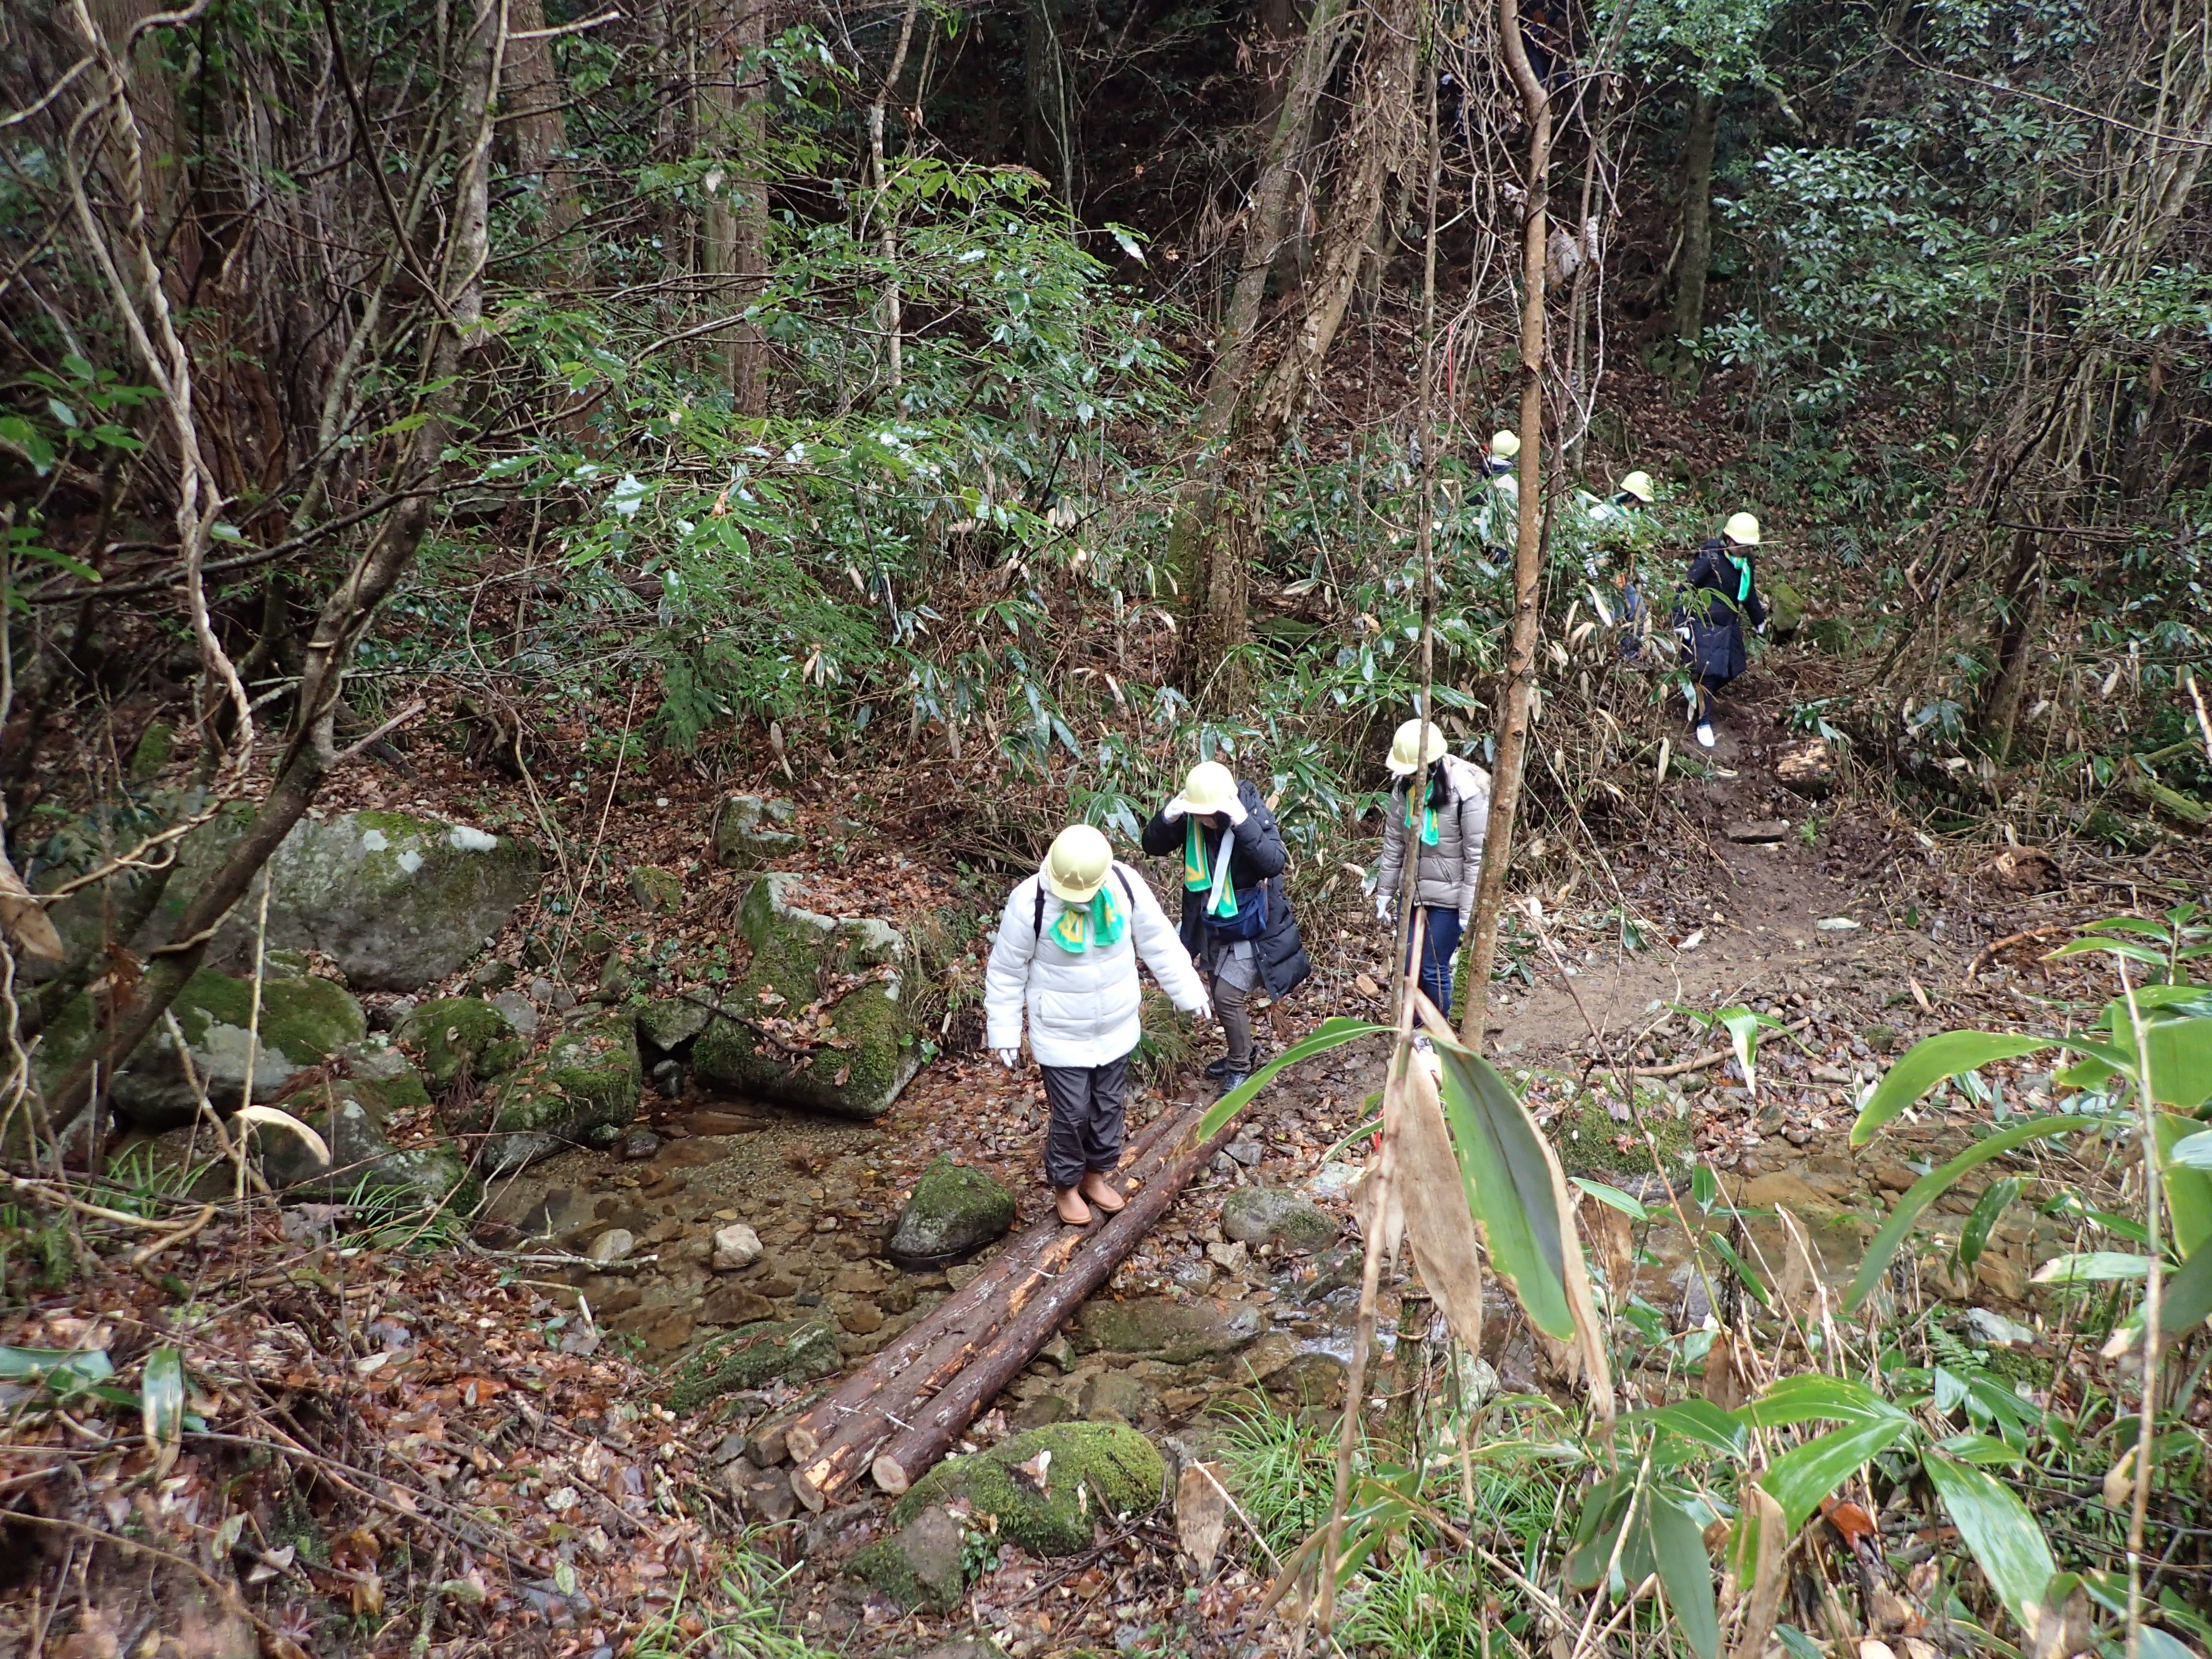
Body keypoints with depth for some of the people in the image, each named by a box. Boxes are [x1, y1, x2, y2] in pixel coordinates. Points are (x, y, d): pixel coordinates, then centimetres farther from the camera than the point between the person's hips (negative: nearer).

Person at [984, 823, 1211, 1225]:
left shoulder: (1126, 885, -17)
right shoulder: (1030, 902, -25)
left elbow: (1158, 942, -2)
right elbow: (1007, 971, -12)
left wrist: (1188, 992, 3)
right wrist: (1004, 1032, -7)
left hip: (1116, 1026, 4)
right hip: (1062, 1034, -4)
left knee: (1109, 1106, 19)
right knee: (1072, 1113, 6)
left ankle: (1096, 1175, 42)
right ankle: (1066, 1185, 32)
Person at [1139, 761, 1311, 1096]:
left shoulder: (1254, 813, -25)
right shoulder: (1190, 818, -13)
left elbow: (1275, 863, -35)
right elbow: (1152, 846, -9)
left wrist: (1244, 825, -46)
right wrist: (1167, 818, -30)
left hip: (1250, 927, -5)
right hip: (1213, 926, 6)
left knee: (1228, 996, -7)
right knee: (1221, 993, 19)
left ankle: (1241, 1066, 17)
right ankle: (1240, 1053, 43)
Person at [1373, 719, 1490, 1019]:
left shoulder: (1467, 792, -21)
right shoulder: (1404, 786, -3)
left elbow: (1476, 856, -17)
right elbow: (1393, 843, 6)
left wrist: (1469, 909, -16)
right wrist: (1385, 892, 9)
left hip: (1447, 897, -6)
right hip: (1412, 892, 6)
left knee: (1434, 970, 2)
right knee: (1408, 966, 12)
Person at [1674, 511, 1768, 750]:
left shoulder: (1746, 562, 4)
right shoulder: (1710, 557, -19)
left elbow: (1750, 593, 20)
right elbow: (1687, 587, -19)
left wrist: (1760, 622, 27)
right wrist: (1681, 622, -24)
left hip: (1729, 625, 8)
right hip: (1704, 625, -8)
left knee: (1731, 670, 11)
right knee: (1708, 672, -6)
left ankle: (1693, 689, 36)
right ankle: (1704, 723, 4)